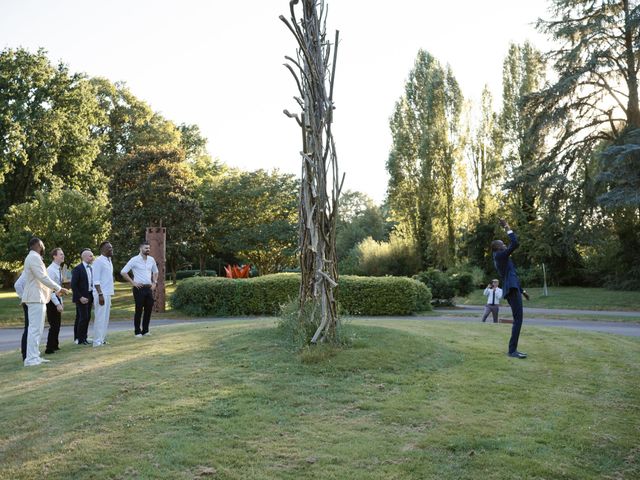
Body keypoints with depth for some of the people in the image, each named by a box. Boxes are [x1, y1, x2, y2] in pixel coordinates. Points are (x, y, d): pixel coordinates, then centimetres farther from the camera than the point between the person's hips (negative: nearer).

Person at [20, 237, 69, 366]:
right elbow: (43, 277, -21)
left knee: (35, 328, 13)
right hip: (36, 298, -11)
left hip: (37, 297, 11)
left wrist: (56, 289, 21)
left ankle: (34, 356, 17)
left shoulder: (34, 258, 19)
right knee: (35, 328, -11)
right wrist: (59, 288, -16)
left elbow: (41, 278, 22)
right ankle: (31, 359, -11)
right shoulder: (34, 257, -14)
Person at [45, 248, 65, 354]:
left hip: (57, 299, 9)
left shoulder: (59, 269, 11)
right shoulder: (51, 270, -18)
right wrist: (57, 304, -22)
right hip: (51, 300, -9)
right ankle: (49, 349, 1)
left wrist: (61, 301, 17)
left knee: (57, 323, 16)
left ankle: (55, 345, 28)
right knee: (54, 324, -6)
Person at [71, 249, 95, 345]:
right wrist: (80, 297, -16)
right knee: (83, 317, -8)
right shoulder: (77, 269, -10)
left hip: (89, 297, 7)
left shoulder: (92, 268, 10)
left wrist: (93, 297, 7)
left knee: (87, 317, 9)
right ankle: (79, 339, 2)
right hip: (81, 297, -7)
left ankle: (83, 337, 17)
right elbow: (73, 285, -13)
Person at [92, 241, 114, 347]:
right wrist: (100, 294, -21)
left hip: (108, 294, 9)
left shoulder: (109, 261, 15)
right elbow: (96, 280, -15)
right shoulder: (98, 261, -11)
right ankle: (98, 341, -3)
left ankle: (103, 339, 17)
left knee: (106, 318, 11)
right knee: (100, 317, -7)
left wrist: (109, 293, 15)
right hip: (101, 294, -9)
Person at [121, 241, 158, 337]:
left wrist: (154, 283, 11)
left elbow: (155, 272, 24)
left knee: (148, 309, 7)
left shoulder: (151, 259, 8)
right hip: (139, 288, -5)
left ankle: (145, 330, 19)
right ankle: (137, 332, 9)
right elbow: (123, 272, -10)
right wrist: (133, 282, -11)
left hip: (149, 288, 5)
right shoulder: (134, 260, -8)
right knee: (139, 310, 0)